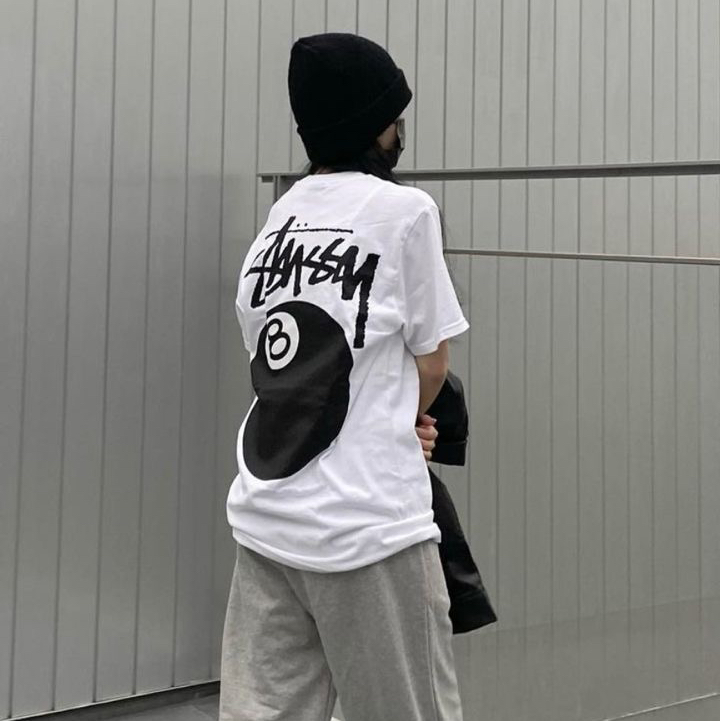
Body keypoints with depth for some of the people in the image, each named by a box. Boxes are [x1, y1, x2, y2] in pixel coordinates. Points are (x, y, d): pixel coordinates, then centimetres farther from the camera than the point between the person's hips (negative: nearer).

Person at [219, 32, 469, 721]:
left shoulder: (278, 217, 11)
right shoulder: (404, 209, -5)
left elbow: (283, 368, 13)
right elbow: (431, 363, -1)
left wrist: (398, 426, 7)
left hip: (263, 523, 6)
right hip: (367, 528, -6)